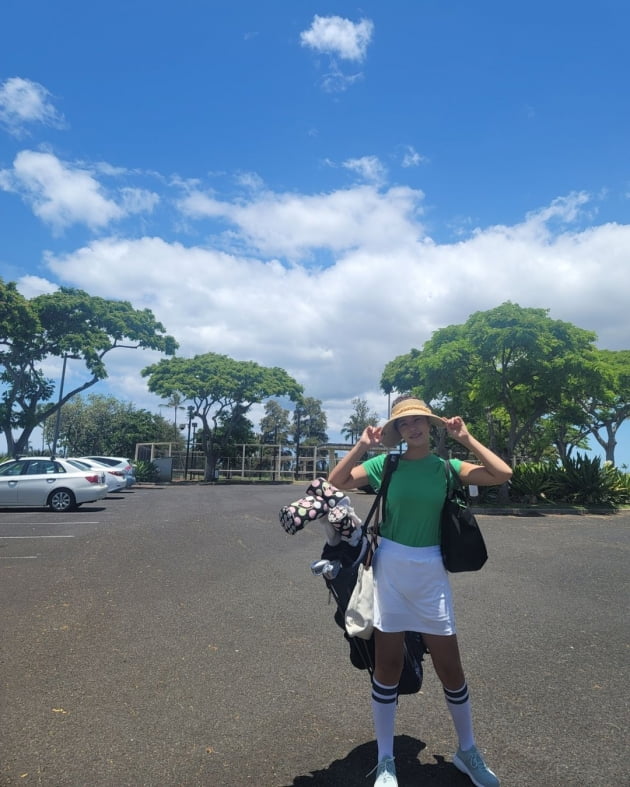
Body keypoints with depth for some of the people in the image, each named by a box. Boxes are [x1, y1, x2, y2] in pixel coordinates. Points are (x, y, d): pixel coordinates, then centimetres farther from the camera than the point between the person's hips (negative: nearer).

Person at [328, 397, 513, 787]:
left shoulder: (446, 467, -1)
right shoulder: (385, 464, -3)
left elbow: (503, 473, -11)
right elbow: (336, 481, -12)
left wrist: (466, 439, -10)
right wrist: (364, 445, -15)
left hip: (431, 571, 1)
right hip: (389, 568, -1)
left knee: (451, 667, 11)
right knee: (387, 666, 9)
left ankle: (467, 751, 36)